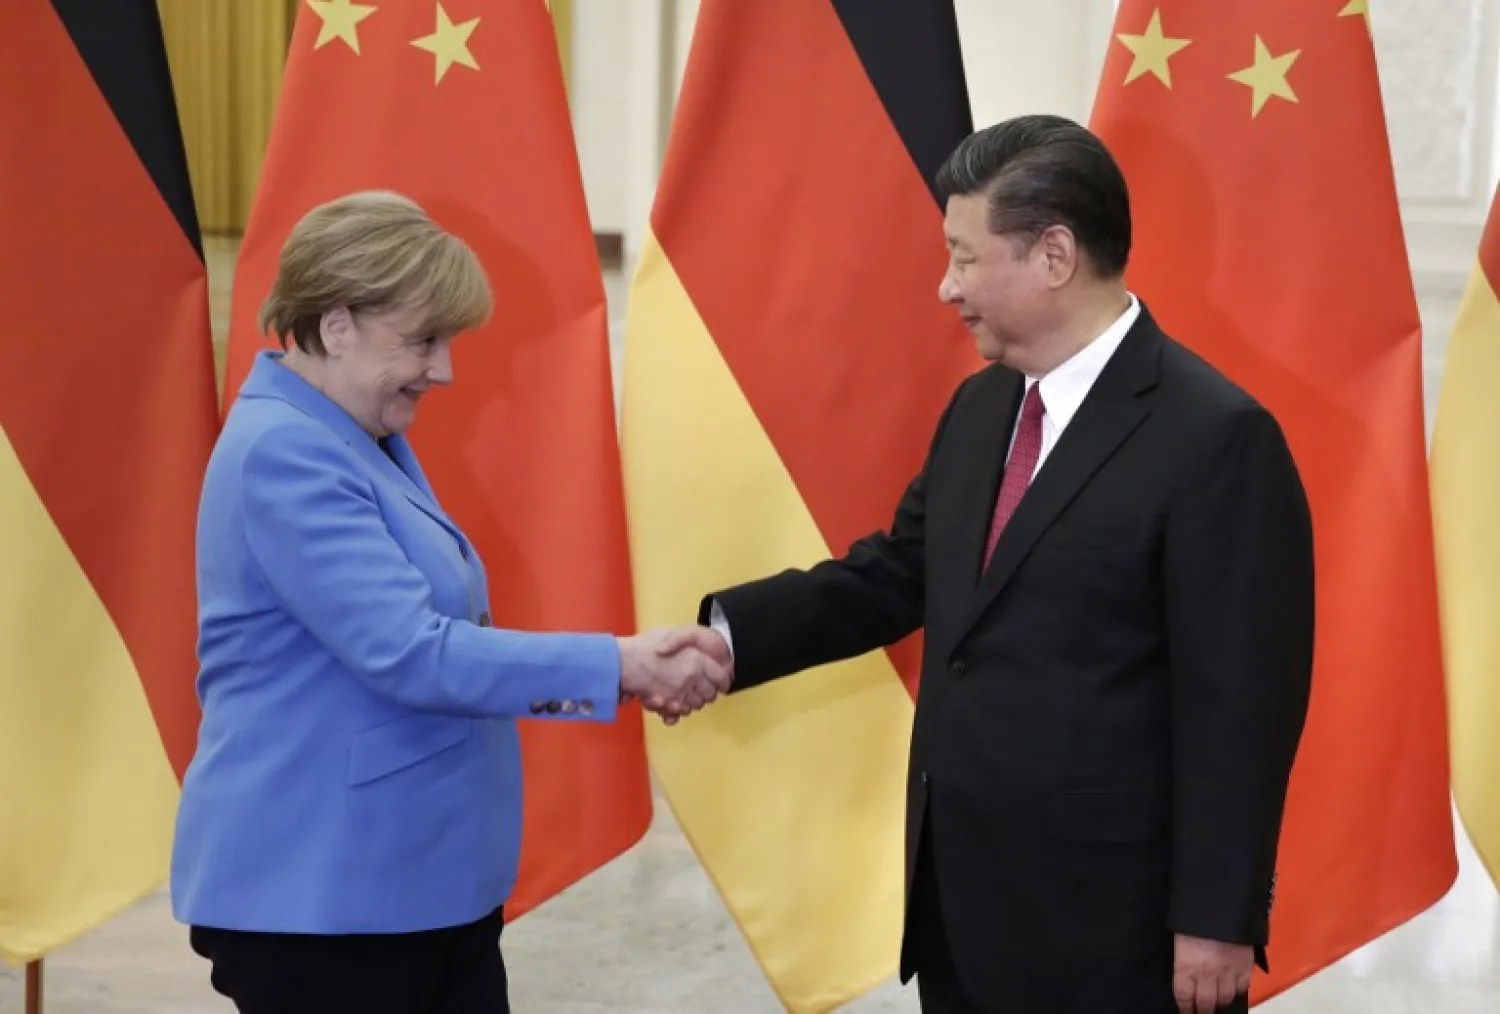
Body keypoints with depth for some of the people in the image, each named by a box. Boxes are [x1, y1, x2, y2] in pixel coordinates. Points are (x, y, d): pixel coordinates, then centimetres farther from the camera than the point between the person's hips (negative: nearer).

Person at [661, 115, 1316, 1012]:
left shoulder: (1214, 437, -16)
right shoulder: (981, 409, 10)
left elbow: (1241, 701, -17)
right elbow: (896, 572, 16)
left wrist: (1215, 922, -17)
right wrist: (729, 633, 1)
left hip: (1109, 925, -8)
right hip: (962, 901, 8)